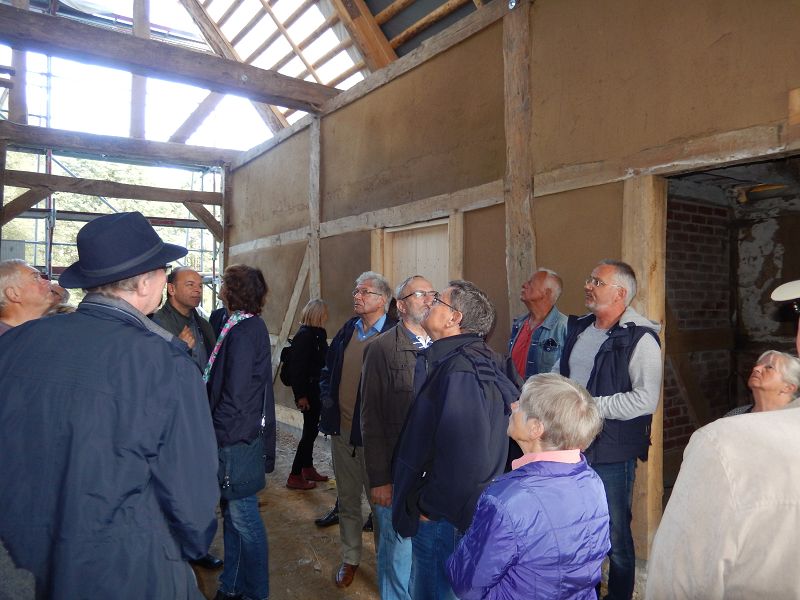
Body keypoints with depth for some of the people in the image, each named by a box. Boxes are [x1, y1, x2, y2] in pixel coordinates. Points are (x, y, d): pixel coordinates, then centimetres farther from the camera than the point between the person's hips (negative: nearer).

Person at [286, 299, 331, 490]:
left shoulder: (317, 334, 10)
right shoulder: (304, 335, -17)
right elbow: (297, 367, -20)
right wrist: (301, 395, -20)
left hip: (315, 389, 9)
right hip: (308, 391, -9)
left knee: (311, 429, 18)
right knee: (310, 431, -3)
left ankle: (308, 468, 32)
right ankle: (295, 476, 7)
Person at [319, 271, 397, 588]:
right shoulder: (347, 331, 6)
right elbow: (327, 369, 17)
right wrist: (326, 396, 3)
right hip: (341, 430, 6)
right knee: (347, 499, 19)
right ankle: (350, 559, 36)